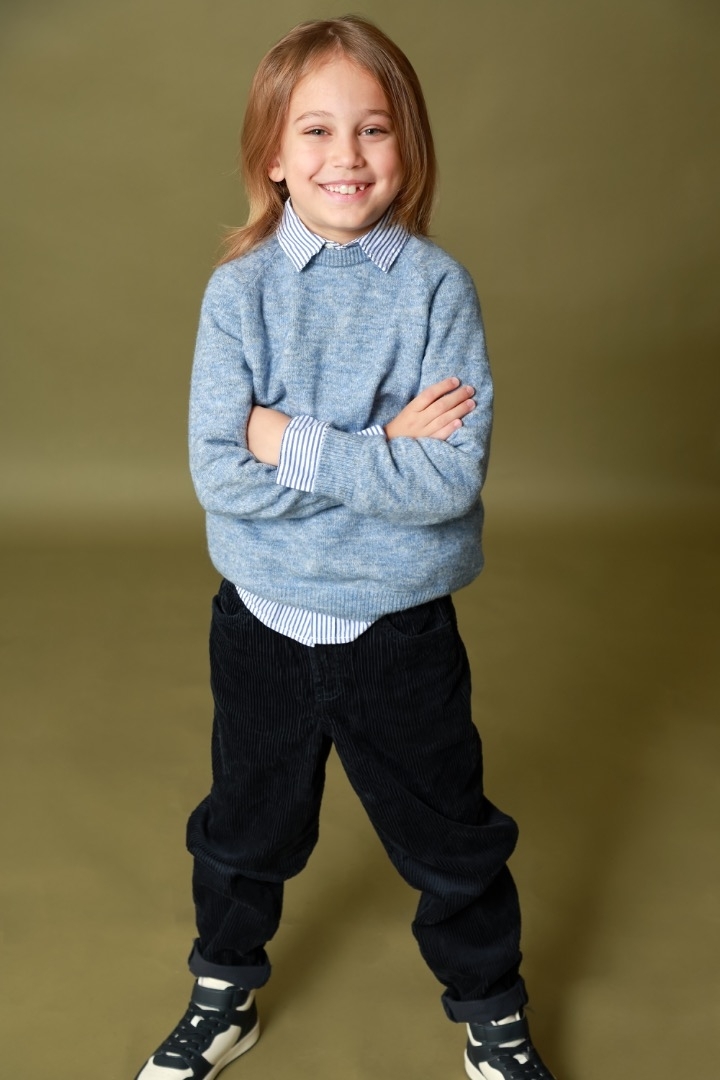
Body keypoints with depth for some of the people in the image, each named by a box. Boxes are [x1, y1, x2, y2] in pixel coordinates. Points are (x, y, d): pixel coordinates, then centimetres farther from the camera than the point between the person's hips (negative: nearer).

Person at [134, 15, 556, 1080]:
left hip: (402, 630, -1)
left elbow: (453, 479, -20)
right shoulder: (240, 289, -8)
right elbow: (220, 474, -16)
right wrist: (383, 451, -21)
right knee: (244, 832, 22)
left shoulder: (437, 286, -11)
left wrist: (297, 443, -21)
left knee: (452, 842, 17)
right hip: (264, 623, 2)